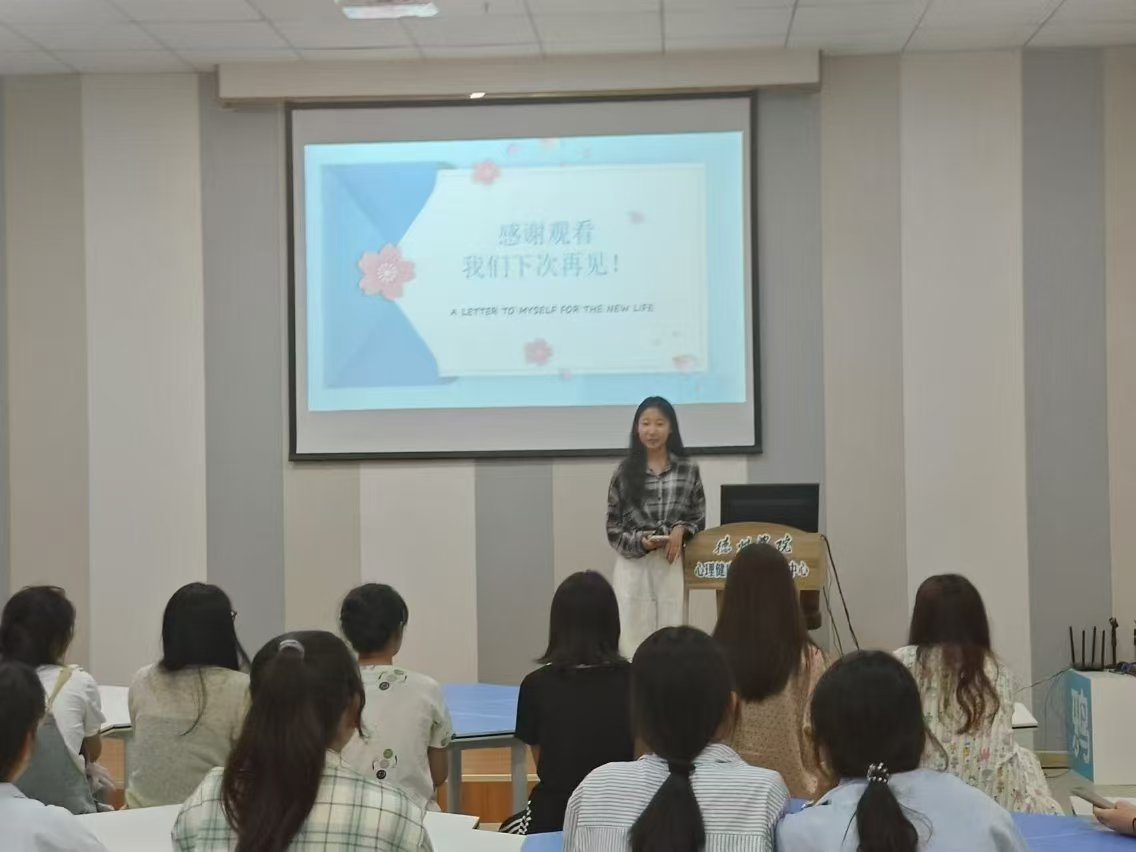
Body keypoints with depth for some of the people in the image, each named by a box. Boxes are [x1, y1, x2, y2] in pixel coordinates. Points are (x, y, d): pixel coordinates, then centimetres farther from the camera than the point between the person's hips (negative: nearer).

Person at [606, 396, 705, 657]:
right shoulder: (625, 471, 0)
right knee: (632, 639, 0)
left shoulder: (688, 469, 3)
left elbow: (699, 518, 9)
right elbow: (613, 528, 2)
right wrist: (639, 542, -15)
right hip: (634, 565, -1)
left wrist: (682, 529, -11)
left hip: (673, 566, 1)